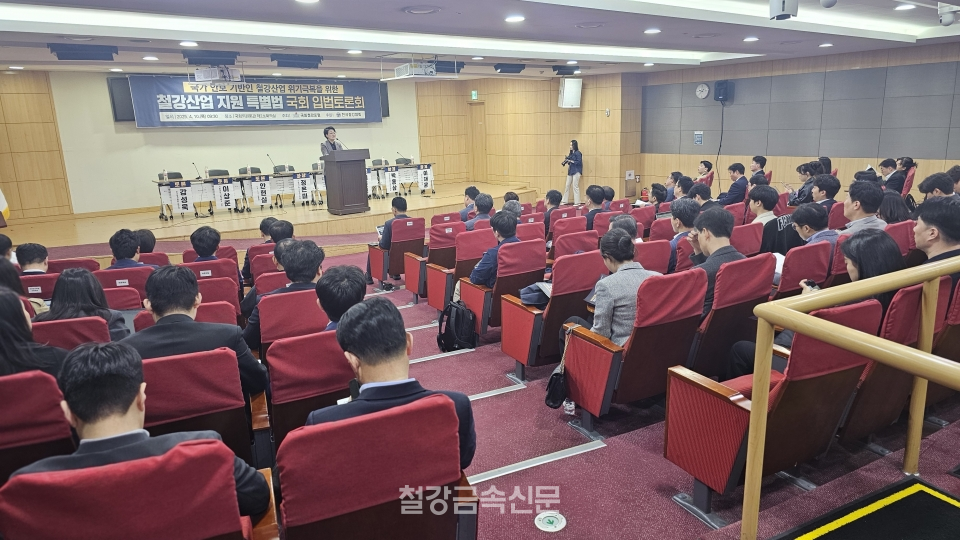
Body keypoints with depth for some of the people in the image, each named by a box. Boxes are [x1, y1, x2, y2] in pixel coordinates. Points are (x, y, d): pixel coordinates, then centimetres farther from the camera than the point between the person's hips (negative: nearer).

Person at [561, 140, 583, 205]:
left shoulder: (578, 153, -10)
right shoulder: (571, 153, 13)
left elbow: (579, 162, -16)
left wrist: (571, 161, -18)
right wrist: (566, 160, -4)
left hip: (576, 172, -8)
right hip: (570, 171, 8)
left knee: (575, 186, -6)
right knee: (567, 186, 9)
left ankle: (577, 202, 1)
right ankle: (564, 201, 16)